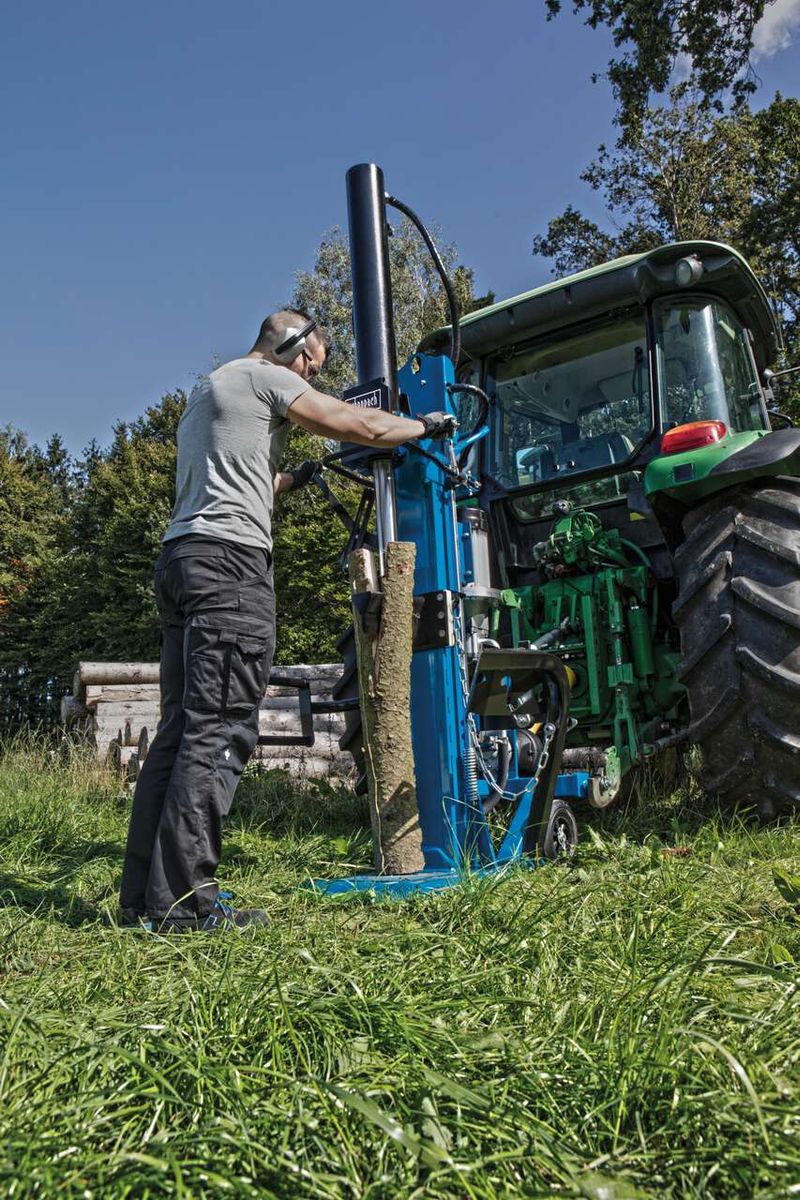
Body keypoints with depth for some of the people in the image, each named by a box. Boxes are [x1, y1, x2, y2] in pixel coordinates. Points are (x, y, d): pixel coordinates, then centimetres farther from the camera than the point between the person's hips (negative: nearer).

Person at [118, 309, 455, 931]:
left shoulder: (206, 390, 32)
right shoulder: (263, 376, 3)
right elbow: (363, 426, 0)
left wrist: (295, 477, 37)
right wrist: (426, 426, 15)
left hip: (181, 558, 10)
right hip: (230, 558, -9)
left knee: (182, 727, 7)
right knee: (219, 731, -11)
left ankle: (143, 896, 9)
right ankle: (182, 902, -10)